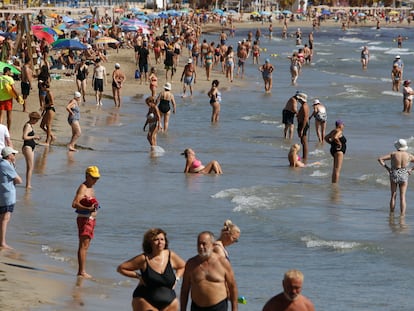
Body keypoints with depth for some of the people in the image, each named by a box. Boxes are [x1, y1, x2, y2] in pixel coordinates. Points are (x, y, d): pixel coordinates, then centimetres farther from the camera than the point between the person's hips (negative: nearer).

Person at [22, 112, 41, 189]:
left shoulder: (30, 125, 15)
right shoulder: (27, 126, -15)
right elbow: (24, 137, -25)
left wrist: (35, 138, 10)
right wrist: (34, 137, -17)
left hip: (31, 148, 10)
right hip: (27, 147, -10)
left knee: (30, 168, 14)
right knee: (30, 167, -8)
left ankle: (28, 184, 19)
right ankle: (28, 185, -5)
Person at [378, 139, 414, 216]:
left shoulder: (393, 154, -8)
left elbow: (380, 159, -10)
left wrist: (387, 168, -4)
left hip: (394, 175, 0)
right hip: (404, 176, 0)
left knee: (393, 196, 12)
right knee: (402, 197, 3)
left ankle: (391, 214, 14)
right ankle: (402, 214, -3)